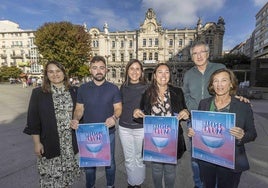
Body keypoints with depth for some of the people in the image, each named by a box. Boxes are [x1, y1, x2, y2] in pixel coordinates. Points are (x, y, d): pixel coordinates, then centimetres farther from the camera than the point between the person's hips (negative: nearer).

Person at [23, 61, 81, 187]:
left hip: (70, 142, 2)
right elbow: (33, 120, -3)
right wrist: (37, 143, -5)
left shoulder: (73, 91, 1)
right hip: (49, 143, -2)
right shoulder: (38, 93, -5)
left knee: (67, 174, 16)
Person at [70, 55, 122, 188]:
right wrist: (75, 119, -17)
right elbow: (79, 109, 3)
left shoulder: (113, 88, -5)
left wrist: (114, 117, -27)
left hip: (108, 132, -1)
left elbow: (118, 108, -5)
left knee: (109, 162, 17)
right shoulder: (83, 89, -1)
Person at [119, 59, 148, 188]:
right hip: (124, 128, 3)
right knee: (129, 158, 16)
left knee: (139, 158, 13)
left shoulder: (146, 87, -6)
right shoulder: (123, 87, 3)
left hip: (141, 128, -3)